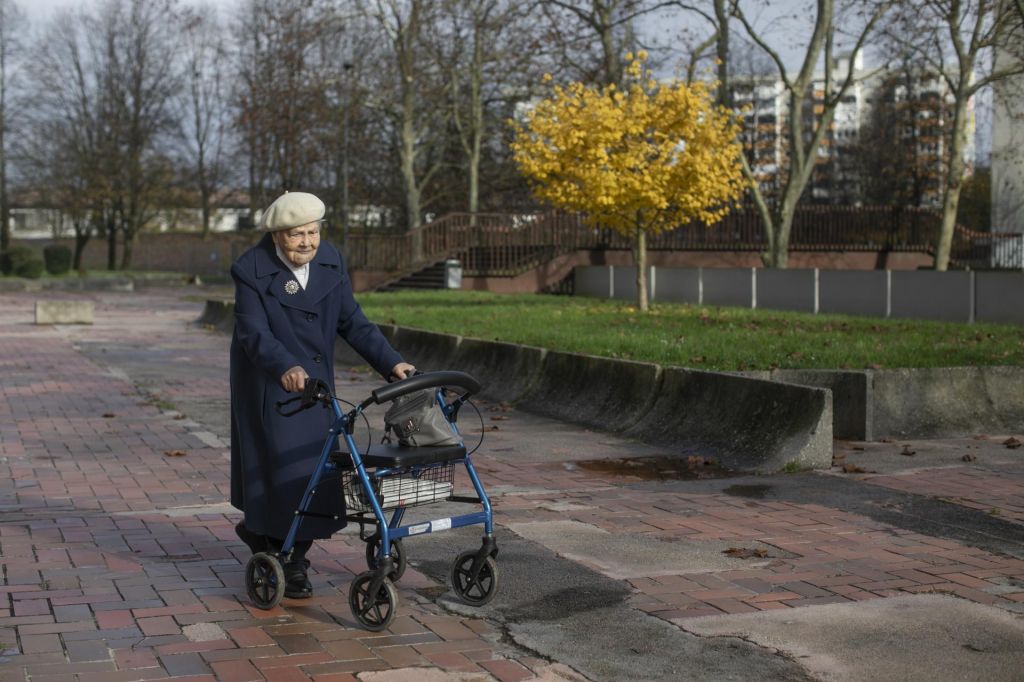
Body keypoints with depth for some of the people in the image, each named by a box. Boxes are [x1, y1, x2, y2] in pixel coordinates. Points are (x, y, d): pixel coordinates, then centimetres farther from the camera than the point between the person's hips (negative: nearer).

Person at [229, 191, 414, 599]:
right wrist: (286, 368, -42)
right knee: (286, 463, -5)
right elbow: (254, 334, -24)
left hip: (314, 381, 5)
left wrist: (390, 363, -12)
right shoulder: (251, 271, -17)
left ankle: (261, 531, 28)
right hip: (270, 383, -5)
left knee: (314, 462, 8)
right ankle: (292, 562, 9)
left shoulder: (330, 262, -2)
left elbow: (352, 322, -1)